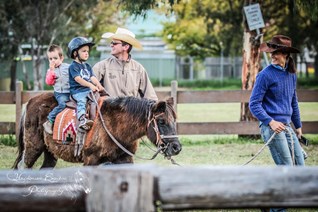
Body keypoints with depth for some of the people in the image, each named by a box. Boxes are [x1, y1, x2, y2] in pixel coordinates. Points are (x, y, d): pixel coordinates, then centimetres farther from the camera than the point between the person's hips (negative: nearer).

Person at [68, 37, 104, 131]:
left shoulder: (87, 66, 21)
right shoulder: (73, 66, -3)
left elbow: (92, 77, 10)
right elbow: (78, 79, -16)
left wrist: (98, 85, -12)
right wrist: (90, 85, -27)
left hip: (89, 89, 8)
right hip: (77, 91, -8)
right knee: (81, 100, -32)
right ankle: (82, 120, -48)